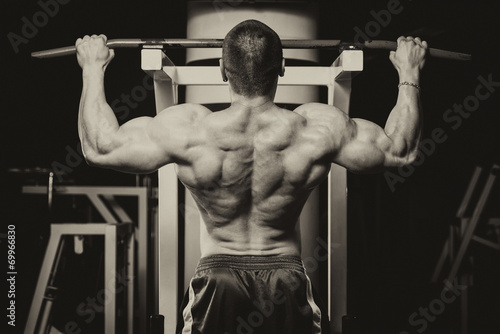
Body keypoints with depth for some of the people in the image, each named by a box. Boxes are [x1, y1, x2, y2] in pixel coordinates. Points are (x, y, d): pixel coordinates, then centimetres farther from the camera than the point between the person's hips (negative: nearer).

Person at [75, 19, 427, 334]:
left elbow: (99, 147, -2)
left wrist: (93, 70, 9)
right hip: (288, 281, 0)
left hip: (216, 280, 0)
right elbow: (400, 149, 2)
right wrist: (409, 75, 14)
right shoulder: (317, 128, -12)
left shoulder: (187, 130, -14)